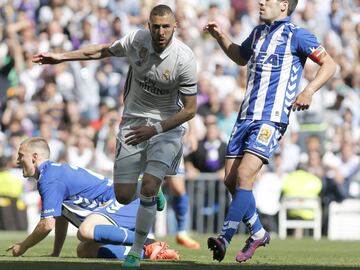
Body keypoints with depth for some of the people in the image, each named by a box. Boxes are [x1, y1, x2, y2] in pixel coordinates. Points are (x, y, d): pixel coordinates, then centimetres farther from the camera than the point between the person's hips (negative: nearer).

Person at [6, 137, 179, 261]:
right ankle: (145, 251, 1)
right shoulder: (56, 171, 22)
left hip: (123, 205, -11)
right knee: (84, 251, 5)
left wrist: (23, 247, 0)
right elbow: (61, 218, 30)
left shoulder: (50, 179, -11)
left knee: (85, 231, -35)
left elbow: (48, 223, -14)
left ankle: (149, 245, -32)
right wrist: (55, 253, 30)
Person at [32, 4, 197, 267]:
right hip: (133, 120, 3)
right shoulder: (137, 39, -13)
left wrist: (155, 129, -21)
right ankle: (154, 191, 37)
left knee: (148, 189, -20)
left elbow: (189, 110, -13)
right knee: (124, 196, -1)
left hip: (167, 124, -3)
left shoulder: (185, 59, -21)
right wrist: (61, 56, 10)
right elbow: (104, 50, 8)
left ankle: (136, 252, -3)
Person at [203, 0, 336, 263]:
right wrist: (221, 37, 21)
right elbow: (241, 57, 37)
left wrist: (308, 91, -20)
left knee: (244, 175, -21)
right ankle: (258, 233, 22)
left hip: (272, 118, -8)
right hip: (246, 116, 8)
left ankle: (225, 238, -23)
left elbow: (329, 64, -6)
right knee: (231, 180, 4)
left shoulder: (296, 35, -5)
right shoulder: (258, 32, 17)